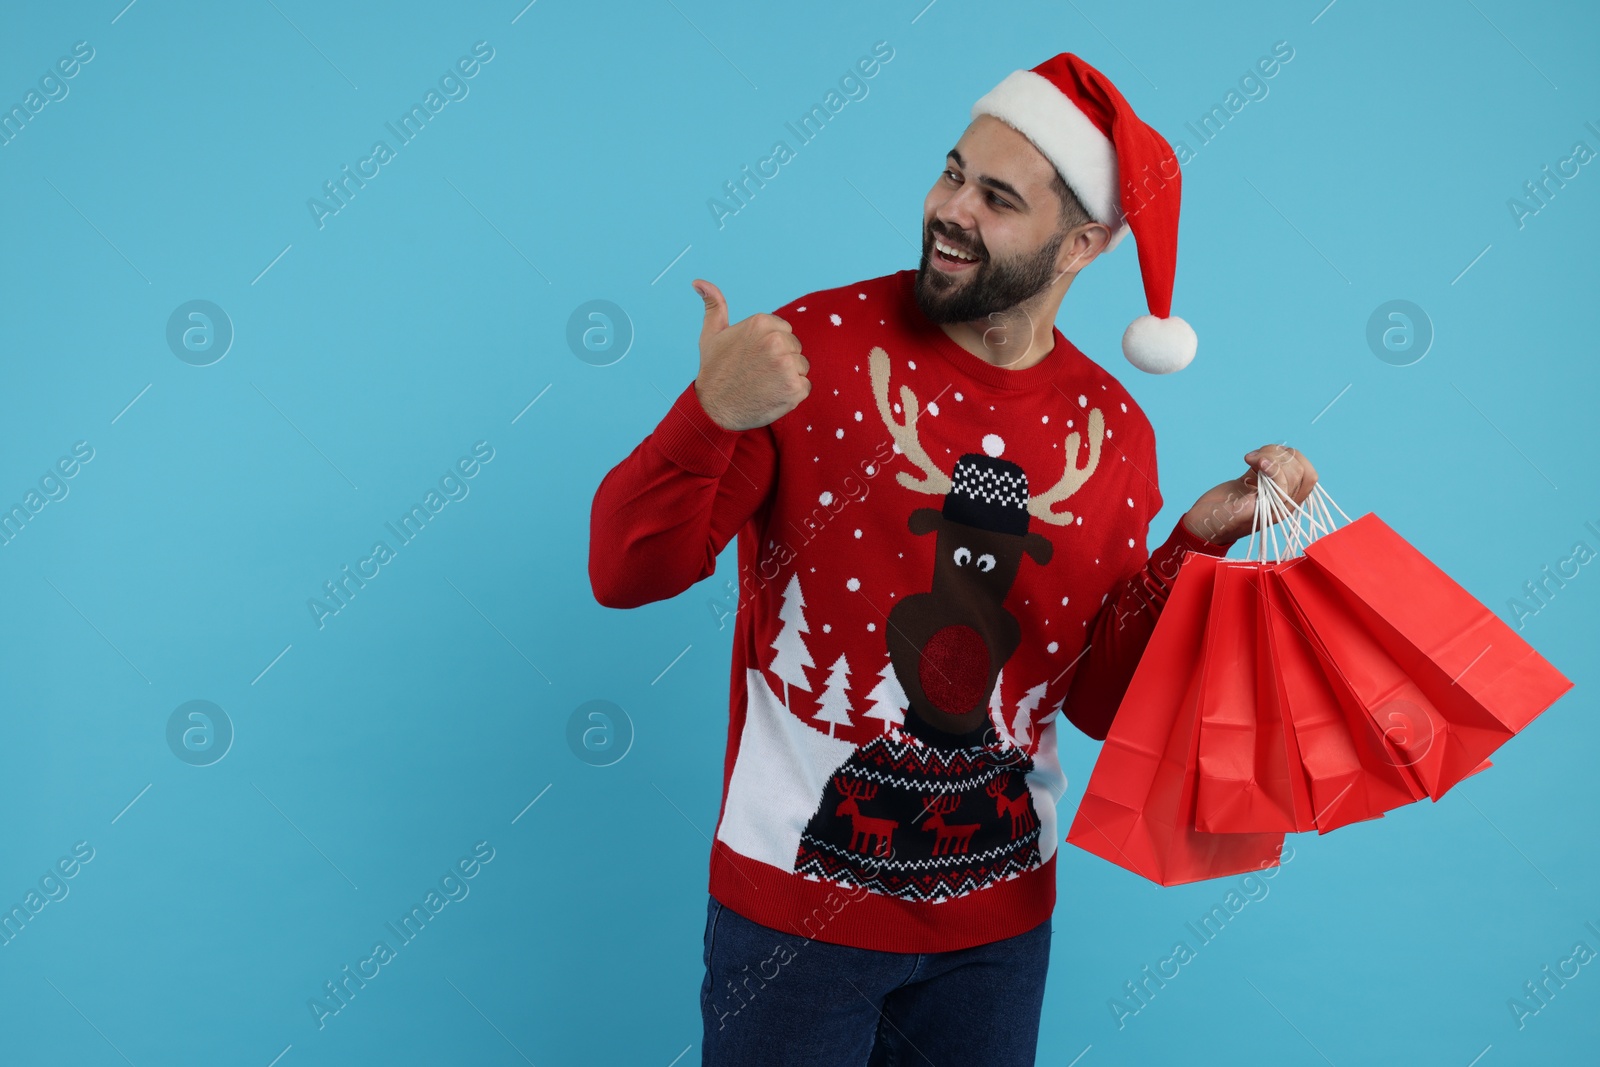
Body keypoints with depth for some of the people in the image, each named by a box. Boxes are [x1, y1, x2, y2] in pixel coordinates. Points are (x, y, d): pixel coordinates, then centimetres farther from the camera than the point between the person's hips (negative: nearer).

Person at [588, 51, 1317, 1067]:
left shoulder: (1115, 432, -1)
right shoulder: (819, 344, -12)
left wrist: (1201, 538, -8)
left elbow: (1099, 697, 3)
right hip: (794, 898, -3)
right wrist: (709, 417, -29)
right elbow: (625, 574, -13)